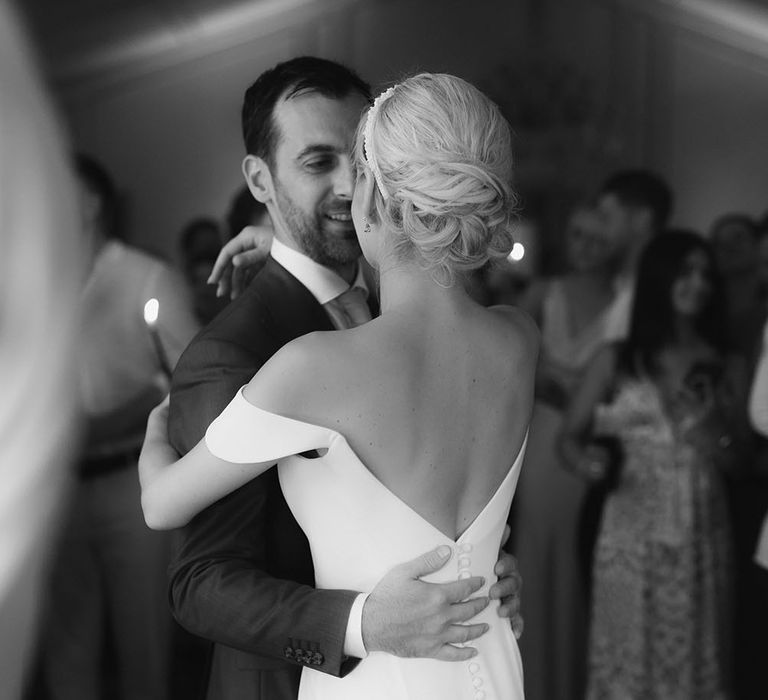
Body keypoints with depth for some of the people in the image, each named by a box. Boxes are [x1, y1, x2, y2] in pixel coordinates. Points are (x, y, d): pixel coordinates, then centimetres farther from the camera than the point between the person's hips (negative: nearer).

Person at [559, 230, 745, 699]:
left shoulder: (721, 369, 7)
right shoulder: (616, 361, 2)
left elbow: (738, 463, 9)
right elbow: (570, 436, 4)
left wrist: (713, 427, -11)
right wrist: (586, 461, -17)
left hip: (701, 536, 2)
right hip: (632, 534, -1)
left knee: (694, 659, 4)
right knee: (628, 658, 2)